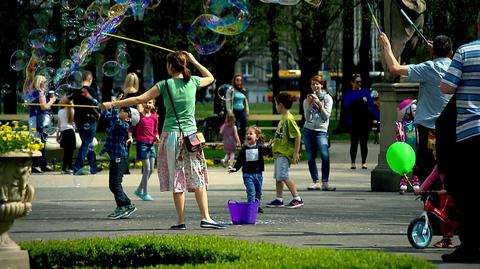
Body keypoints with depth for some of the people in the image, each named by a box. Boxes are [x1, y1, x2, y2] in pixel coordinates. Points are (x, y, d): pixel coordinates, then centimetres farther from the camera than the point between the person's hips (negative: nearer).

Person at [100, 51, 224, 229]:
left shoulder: (165, 85, -4)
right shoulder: (193, 82, 2)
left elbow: (139, 99, -5)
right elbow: (210, 77, 25)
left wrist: (113, 104, 1)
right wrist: (194, 61, 23)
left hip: (171, 135, -1)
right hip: (190, 134, 1)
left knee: (177, 179, 2)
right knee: (198, 177, 4)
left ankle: (181, 221, 1)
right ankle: (205, 217, -4)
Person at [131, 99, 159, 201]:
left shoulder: (154, 117, 7)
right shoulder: (138, 115, -6)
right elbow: (131, 128, 0)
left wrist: (157, 137, -4)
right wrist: (130, 137, -16)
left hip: (151, 144, 6)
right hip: (142, 143, -6)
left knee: (151, 170, 9)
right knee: (147, 169, -7)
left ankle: (139, 190, 24)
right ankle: (145, 193, 3)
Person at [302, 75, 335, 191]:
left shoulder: (327, 98, 6)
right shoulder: (307, 100, 10)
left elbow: (326, 116, -4)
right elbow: (307, 118, 1)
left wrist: (318, 103, -11)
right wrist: (309, 104, -10)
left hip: (321, 131, -3)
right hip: (308, 130, 3)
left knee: (325, 155, -19)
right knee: (310, 157, -1)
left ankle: (325, 183, -18)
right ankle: (316, 182, 5)